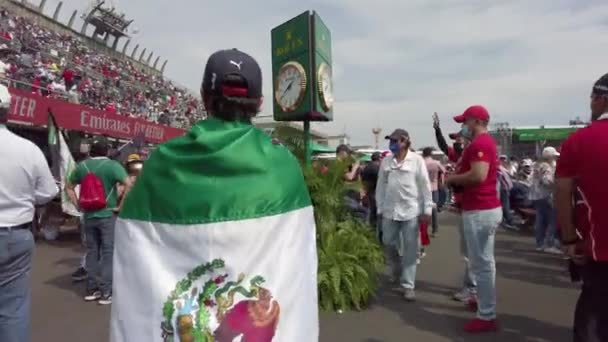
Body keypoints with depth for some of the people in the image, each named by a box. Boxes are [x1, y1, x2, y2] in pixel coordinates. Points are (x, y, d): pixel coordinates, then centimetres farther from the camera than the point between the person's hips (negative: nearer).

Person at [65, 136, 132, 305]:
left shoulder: (82, 166, 5)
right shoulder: (112, 165, -11)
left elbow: (68, 187, 14)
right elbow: (129, 185, -23)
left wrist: (78, 206, 12)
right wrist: (121, 206, -14)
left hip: (88, 215, 5)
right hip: (108, 215, -5)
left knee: (91, 252, 14)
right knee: (108, 253, 2)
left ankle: (91, 289, 21)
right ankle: (106, 292, 4)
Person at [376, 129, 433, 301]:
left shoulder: (416, 160, -4)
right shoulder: (386, 162, 7)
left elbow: (425, 185, -4)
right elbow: (381, 185, 9)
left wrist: (427, 209, -7)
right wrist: (380, 208, 8)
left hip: (411, 211, -4)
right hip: (390, 211, 4)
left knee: (410, 250, 2)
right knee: (388, 244, 12)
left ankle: (408, 285, 12)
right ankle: (397, 270, 41)